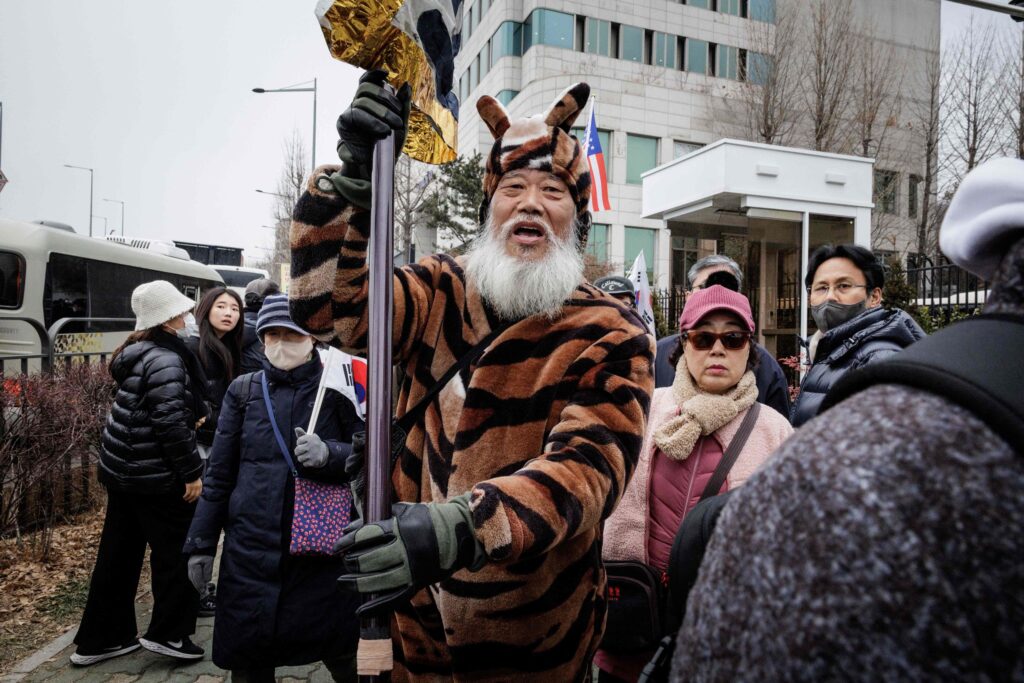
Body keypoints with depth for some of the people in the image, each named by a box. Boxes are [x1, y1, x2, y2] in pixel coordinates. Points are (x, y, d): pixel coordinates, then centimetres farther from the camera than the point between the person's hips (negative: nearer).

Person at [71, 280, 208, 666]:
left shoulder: (138, 353, 11)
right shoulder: (164, 360, -19)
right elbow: (170, 423, -24)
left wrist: (193, 417, 14)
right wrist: (192, 471, -18)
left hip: (122, 467, 10)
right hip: (155, 475, -10)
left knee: (119, 554, 16)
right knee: (174, 551, 5)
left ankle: (99, 638, 26)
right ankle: (169, 633, 15)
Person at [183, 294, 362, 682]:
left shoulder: (336, 389, -2)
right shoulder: (243, 391, 5)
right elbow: (219, 472, 9)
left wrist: (329, 453, -24)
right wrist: (202, 543, 9)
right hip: (250, 550, 2)